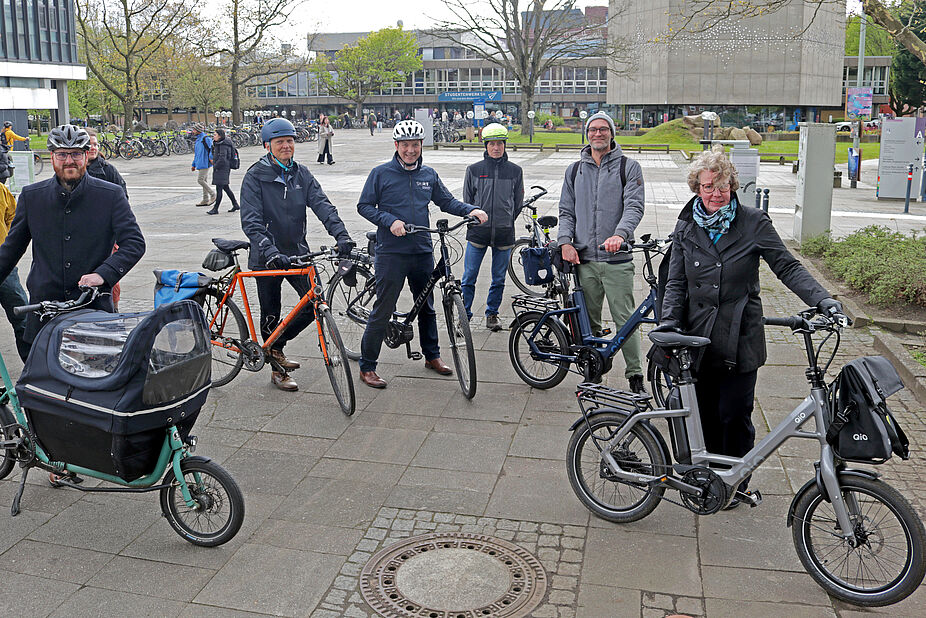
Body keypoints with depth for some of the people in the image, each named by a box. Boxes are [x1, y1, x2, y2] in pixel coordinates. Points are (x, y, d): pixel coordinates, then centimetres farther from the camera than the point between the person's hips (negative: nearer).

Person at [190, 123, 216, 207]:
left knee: (200, 180, -11)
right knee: (204, 181, 9)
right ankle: (205, 200, 12)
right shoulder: (197, 139, 18)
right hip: (199, 164, 9)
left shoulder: (206, 139, -12)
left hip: (204, 164, -9)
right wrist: (193, 165, 22)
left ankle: (213, 195, -1)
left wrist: (211, 158, -24)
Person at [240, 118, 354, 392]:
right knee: (271, 315, 7)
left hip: (298, 252, 4)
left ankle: (276, 346, 19)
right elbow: (251, 220, -18)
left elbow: (322, 204, -7)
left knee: (315, 304, -4)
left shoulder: (301, 174, 5)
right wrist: (269, 251, -32)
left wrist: (341, 235, -24)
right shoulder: (255, 176, -9)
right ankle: (277, 371, 25)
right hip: (267, 258, -4)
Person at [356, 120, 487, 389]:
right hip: (391, 253, -5)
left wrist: (471, 210, 2)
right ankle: (367, 367, 6)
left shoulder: (428, 175, 10)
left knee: (426, 306, 17)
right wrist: (390, 220, -17)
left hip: (422, 252, 5)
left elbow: (446, 201, 18)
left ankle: (432, 355, 35)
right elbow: (364, 206, -3)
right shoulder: (381, 173, -3)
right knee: (383, 310, -4)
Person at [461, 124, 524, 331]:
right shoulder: (474, 170, 3)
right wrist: (475, 220, 6)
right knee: (469, 278, 0)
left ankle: (492, 314, 23)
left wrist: (506, 222, 12)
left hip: (504, 234, 1)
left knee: (499, 279, 8)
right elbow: (467, 200, 10)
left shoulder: (515, 171, 5)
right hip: (478, 232, -1)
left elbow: (518, 202, 13)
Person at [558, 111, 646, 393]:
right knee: (588, 322, 10)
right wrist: (565, 241, -3)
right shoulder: (575, 170, 15)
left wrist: (620, 234, -27)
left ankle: (635, 376, 6)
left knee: (625, 320, -4)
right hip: (584, 259, 4)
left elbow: (634, 206, -8)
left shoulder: (628, 166, 3)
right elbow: (566, 211, 15)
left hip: (617, 259, -3)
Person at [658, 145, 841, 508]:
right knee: (707, 414, 9)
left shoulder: (754, 224, -3)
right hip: (700, 339, 3)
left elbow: (787, 267, -5)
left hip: (740, 339, -2)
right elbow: (676, 282, 7)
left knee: (734, 414, 2)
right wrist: (669, 321, -8)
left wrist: (822, 300, -18)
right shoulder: (686, 229, 5)